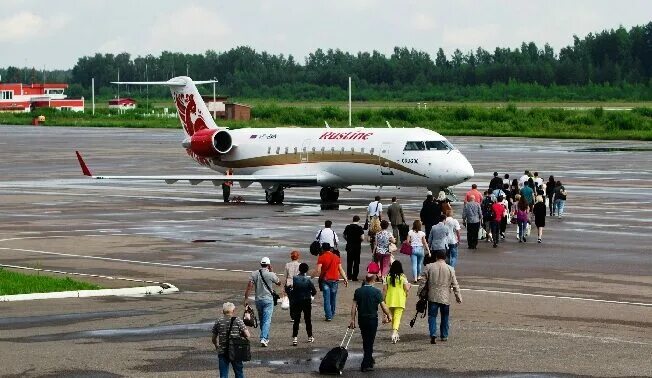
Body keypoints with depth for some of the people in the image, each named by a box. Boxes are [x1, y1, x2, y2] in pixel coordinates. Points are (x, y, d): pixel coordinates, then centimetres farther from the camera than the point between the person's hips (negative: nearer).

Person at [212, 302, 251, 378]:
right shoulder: (238, 321, -4)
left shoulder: (218, 322, 2)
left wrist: (217, 346, 26)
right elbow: (247, 335, -8)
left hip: (222, 352, 1)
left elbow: (214, 339, 7)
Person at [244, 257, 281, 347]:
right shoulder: (271, 274, -10)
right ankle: (263, 339, -19)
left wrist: (246, 299, -4)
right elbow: (279, 283, 8)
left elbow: (249, 287, -7)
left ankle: (266, 338, 27)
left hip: (258, 300, 4)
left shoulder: (254, 274, -1)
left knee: (262, 320, 17)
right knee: (267, 320, -5)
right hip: (268, 299, -4)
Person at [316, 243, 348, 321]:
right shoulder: (336, 257, 5)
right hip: (335, 280, 3)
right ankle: (332, 314, 25)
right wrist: (345, 279, 11)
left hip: (325, 280, -3)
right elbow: (341, 269, 6)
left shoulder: (321, 258, -6)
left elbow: (318, 270, -14)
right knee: (333, 298, 15)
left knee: (327, 299, -2)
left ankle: (328, 316, -7)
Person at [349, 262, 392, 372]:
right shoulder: (376, 292, -13)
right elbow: (383, 306, -13)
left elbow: (354, 306, -3)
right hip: (372, 319, -4)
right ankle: (365, 365, 0)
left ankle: (369, 359, 35)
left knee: (365, 340, 20)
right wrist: (389, 316, 4)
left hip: (361, 319, 4)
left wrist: (352, 320, 2)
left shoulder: (358, 291, -3)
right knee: (369, 341, 2)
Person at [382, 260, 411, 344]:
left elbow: (384, 289, -1)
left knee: (393, 317, 20)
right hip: (400, 300, -3)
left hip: (390, 300, 3)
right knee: (397, 317, -3)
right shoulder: (402, 277, -8)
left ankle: (395, 334, 30)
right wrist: (408, 285, 14)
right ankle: (394, 332, -24)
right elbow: (407, 289, -8)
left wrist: (384, 299, 8)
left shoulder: (388, 277, -1)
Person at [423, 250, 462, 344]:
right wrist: (458, 296, 9)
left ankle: (433, 334, -15)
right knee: (444, 317, 14)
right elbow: (455, 284, 0)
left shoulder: (429, 267, -2)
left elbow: (424, 281, 0)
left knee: (432, 316, 2)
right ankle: (444, 336, 19)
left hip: (432, 297, 0)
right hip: (445, 297, 0)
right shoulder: (450, 269, -3)